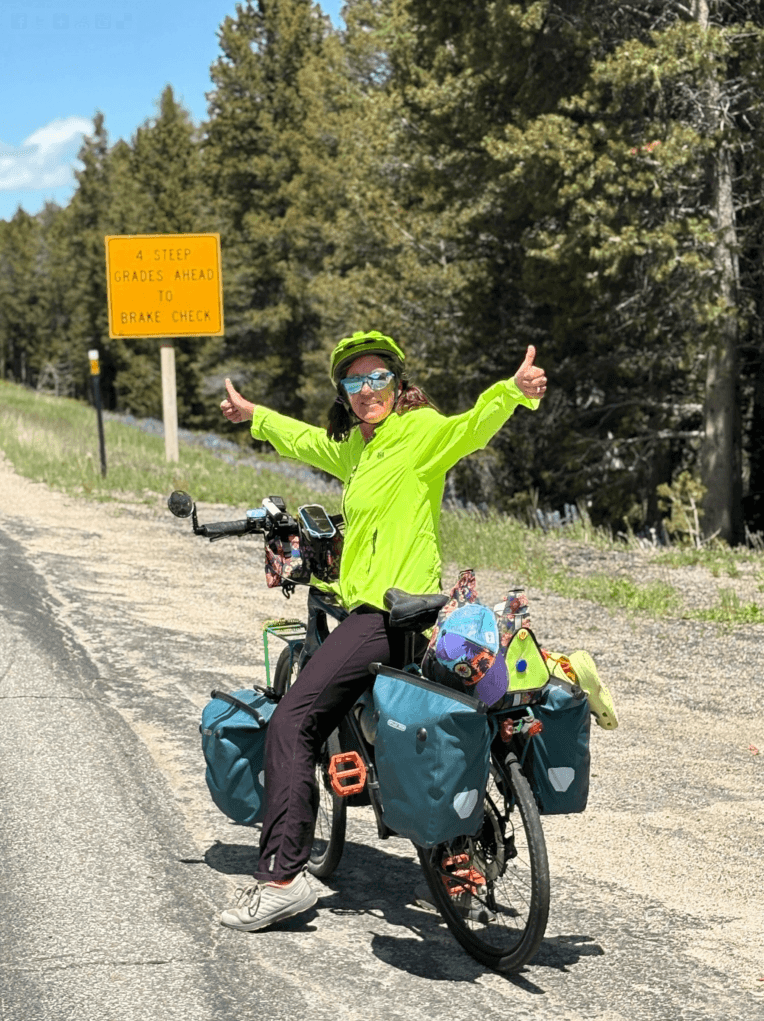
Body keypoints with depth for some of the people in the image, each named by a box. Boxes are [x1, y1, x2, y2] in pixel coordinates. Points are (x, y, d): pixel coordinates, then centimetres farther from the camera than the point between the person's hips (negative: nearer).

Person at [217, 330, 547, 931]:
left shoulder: (420, 431, -7)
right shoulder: (355, 444, 19)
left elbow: (471, 427, -26)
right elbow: (307, 441, 39)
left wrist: (515, 390, -45)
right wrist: (254, 416, 53)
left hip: (391, 611, -10)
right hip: (373, 609, 10)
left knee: (292, 723, -12)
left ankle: (282, 877, -10)